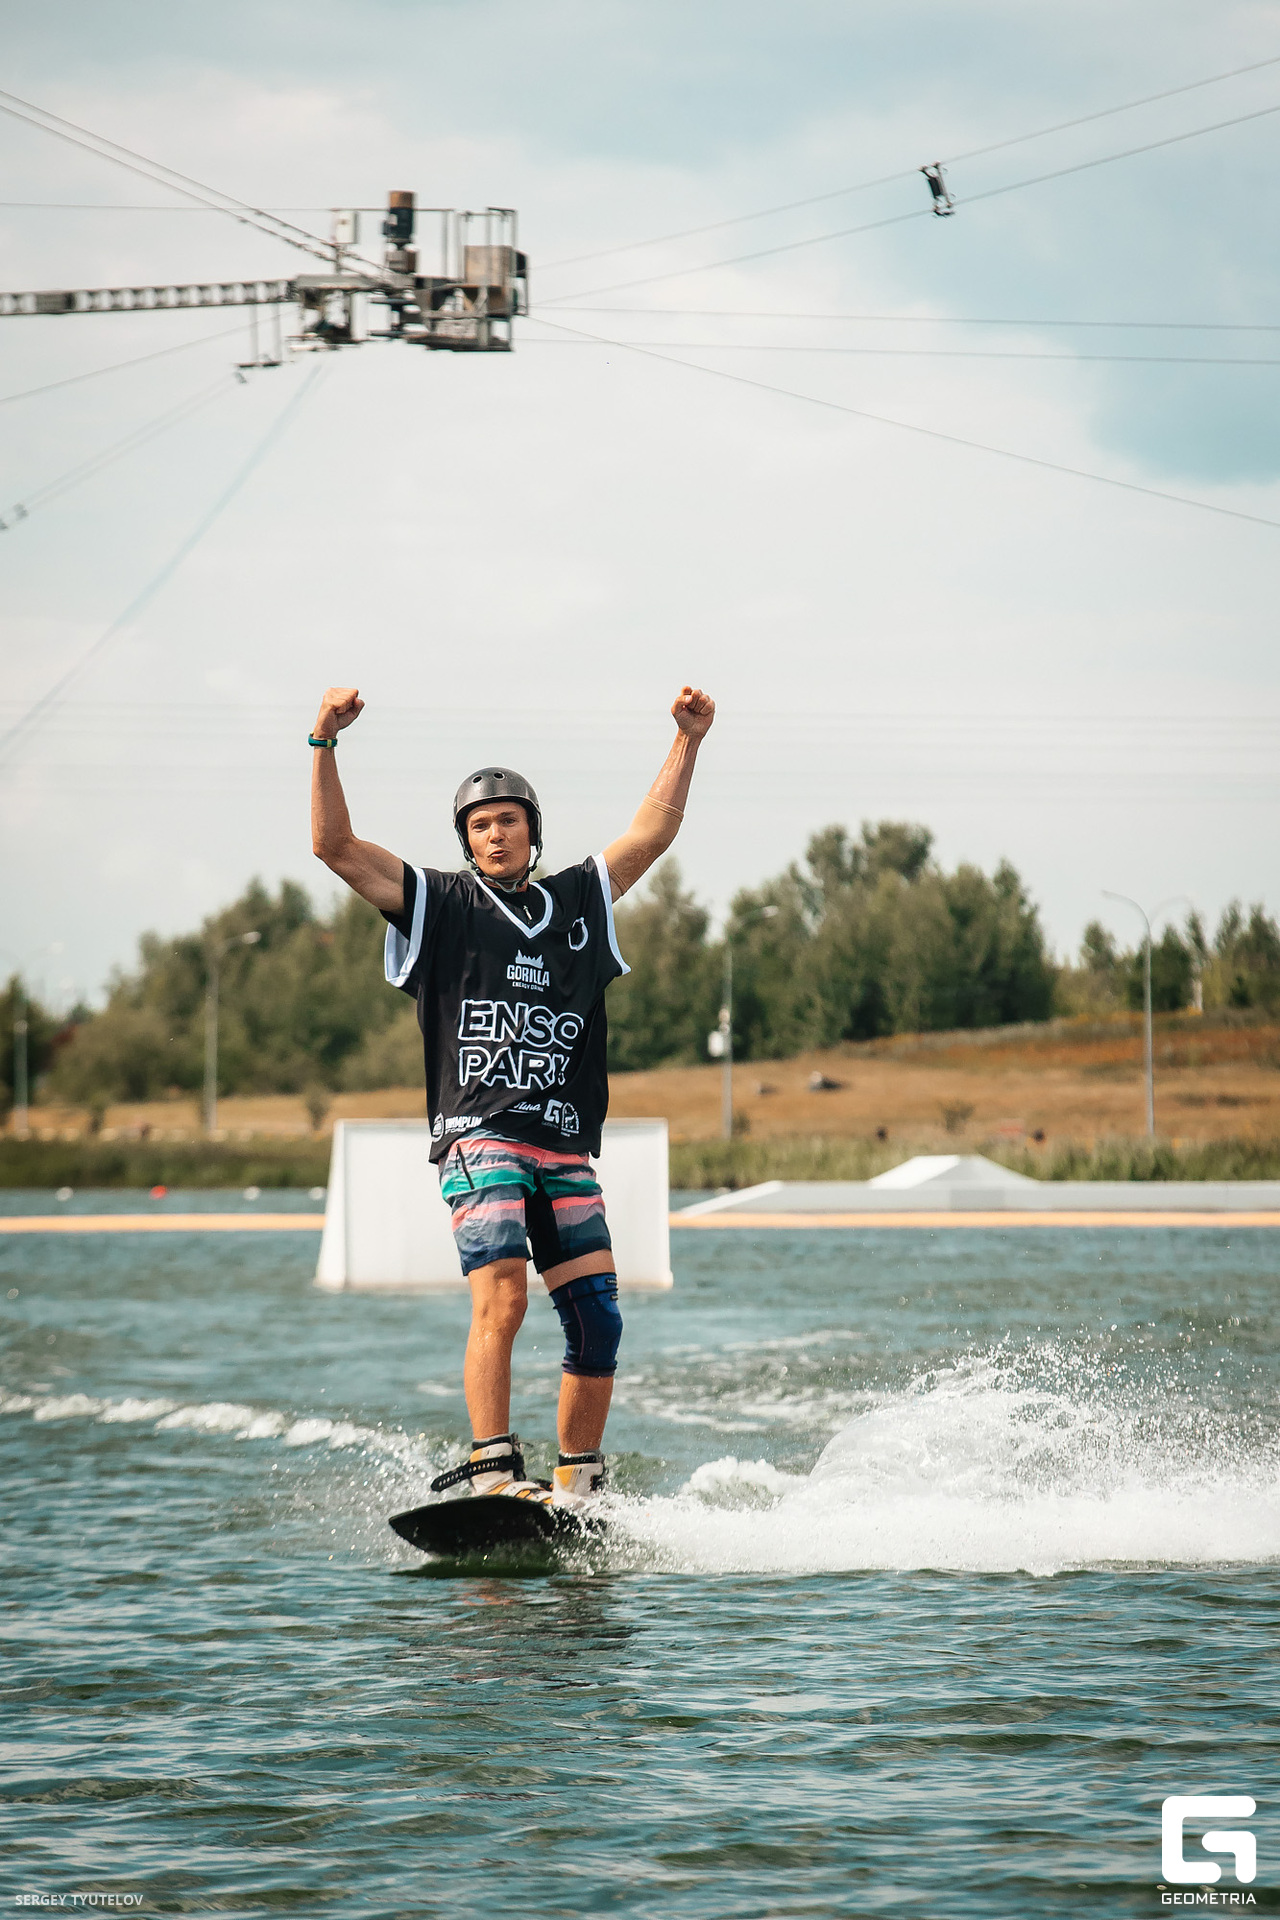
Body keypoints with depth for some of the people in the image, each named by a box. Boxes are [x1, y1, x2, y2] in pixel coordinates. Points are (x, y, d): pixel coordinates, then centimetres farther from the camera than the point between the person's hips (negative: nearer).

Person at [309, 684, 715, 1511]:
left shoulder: (577, 903, 19)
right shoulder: (439, 904, 8)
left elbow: (653, 832, 23)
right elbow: (335, 845, 0)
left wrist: (688, 742, 15)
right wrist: (325, 744, -10)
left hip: (566, 1148, 4)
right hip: (478, 1137, -4)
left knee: (598, 1321, -1)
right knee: (502, 1296, -23)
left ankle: (577, 1489, 11)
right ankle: (492, 1474, -27)